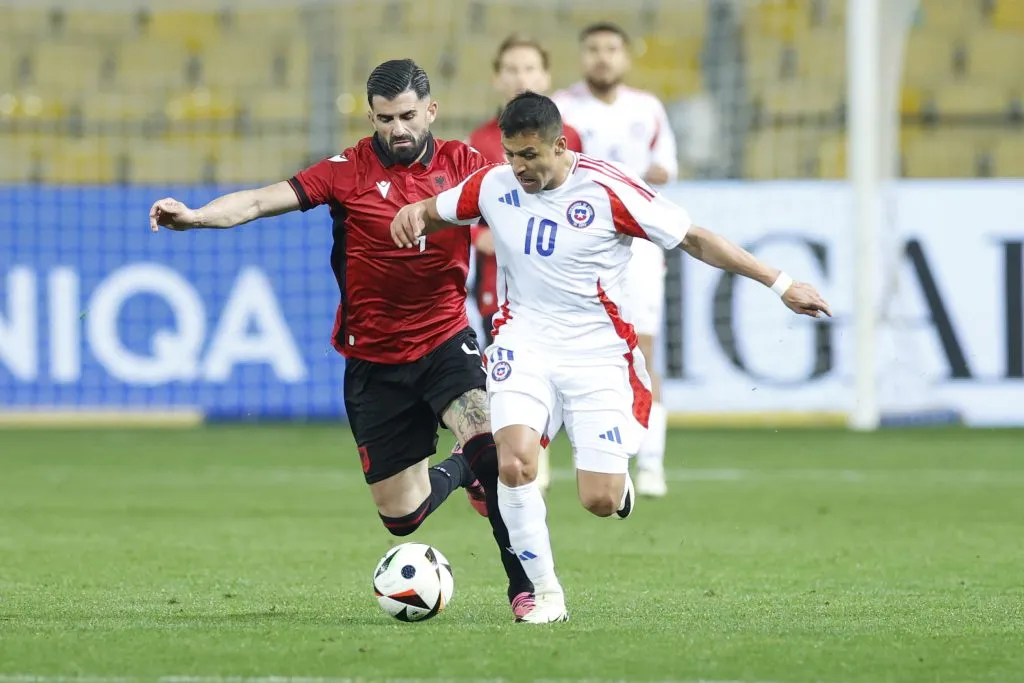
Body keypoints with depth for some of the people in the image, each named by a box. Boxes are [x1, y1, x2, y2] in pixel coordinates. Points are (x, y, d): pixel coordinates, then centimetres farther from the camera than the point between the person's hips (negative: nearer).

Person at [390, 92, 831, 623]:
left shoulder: (608, 190, -13)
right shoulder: (492, 186, -2)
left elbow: (696, 239, -8)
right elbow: (433, 212, 16)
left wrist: (780, 285, -9)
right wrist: (411, 216, -10)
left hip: (597, 353, -2)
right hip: (524, 345, 2)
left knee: (601, 502, -10)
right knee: (514, 460, -25)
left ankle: (617, 480, 32)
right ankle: (544, 593, -7)